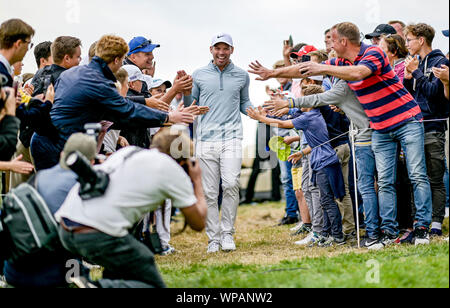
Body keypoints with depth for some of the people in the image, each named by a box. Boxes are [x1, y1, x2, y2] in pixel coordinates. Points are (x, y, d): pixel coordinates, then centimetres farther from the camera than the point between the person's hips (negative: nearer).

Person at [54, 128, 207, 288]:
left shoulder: (128, 150, 24)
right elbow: (198, 224, 14)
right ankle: (93, 288, -16)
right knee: (154, 285, 5)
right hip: (99, 237, -8)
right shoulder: (173, 169, 7)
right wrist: (197, 182, 29)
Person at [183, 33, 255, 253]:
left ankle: (227, 232, -5)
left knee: (231, 184, -18)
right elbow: (190, 105, 17)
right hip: (206, 139, 1)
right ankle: (214, 238, 8)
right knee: (209, 192, 0)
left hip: (232, 138, -1)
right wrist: (185, 93, -3)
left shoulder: (242, 76, 13)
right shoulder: (199, 75, 10)